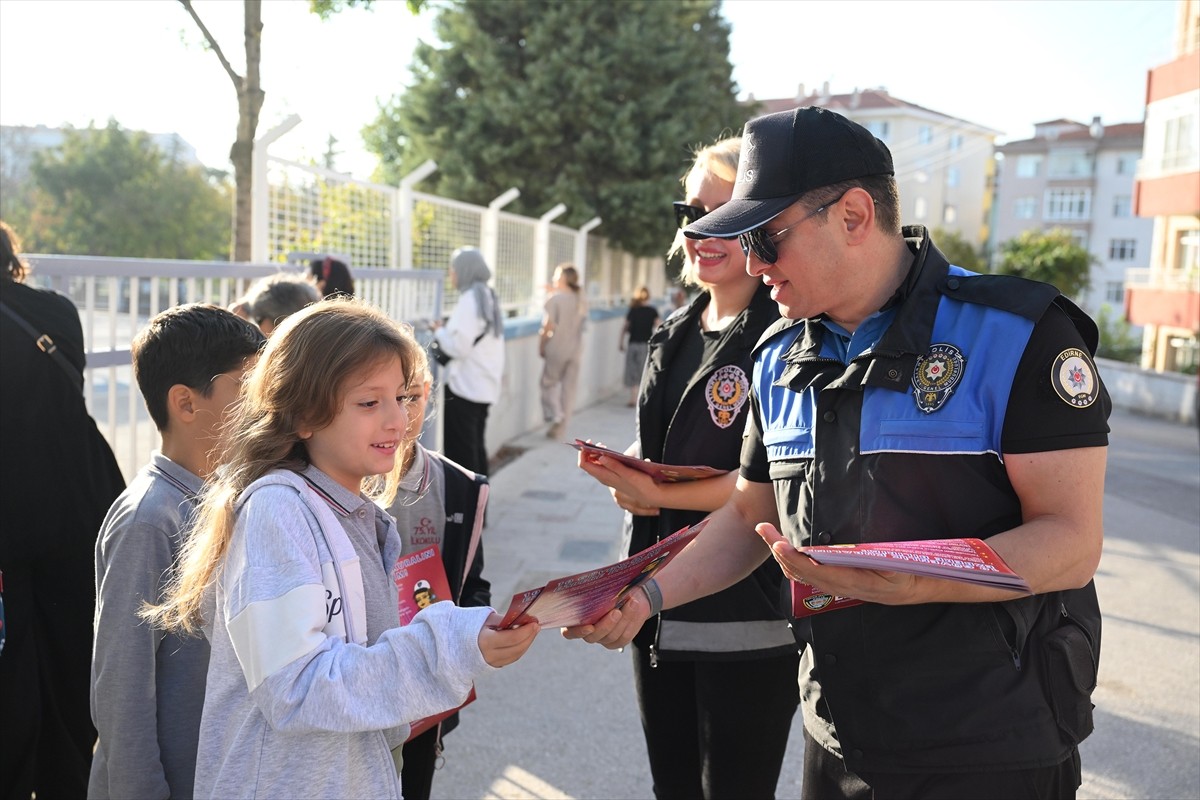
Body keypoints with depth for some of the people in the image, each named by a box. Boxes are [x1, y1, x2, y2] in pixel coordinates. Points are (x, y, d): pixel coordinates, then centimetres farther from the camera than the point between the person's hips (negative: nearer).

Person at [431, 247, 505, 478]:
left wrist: (439, 332, -2)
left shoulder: (470, 299, -16)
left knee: (460, 450, -2)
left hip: (464, 386, -9)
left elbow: (459, 346, -19)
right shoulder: (488, 297, 12)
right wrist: (448, 330, 12)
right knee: (476, 446, 17)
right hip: (484, 387, 9)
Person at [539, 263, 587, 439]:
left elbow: (548, 327, -15)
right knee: (569, 388, 8)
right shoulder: (582, 300, 5)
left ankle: (556, 416, -7)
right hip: (576, 350, 5)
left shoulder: (555, 299, -12)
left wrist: (541, 346, -3)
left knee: (549, 383, 11)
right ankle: (560, 428, 12)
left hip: (557, 348, -5)